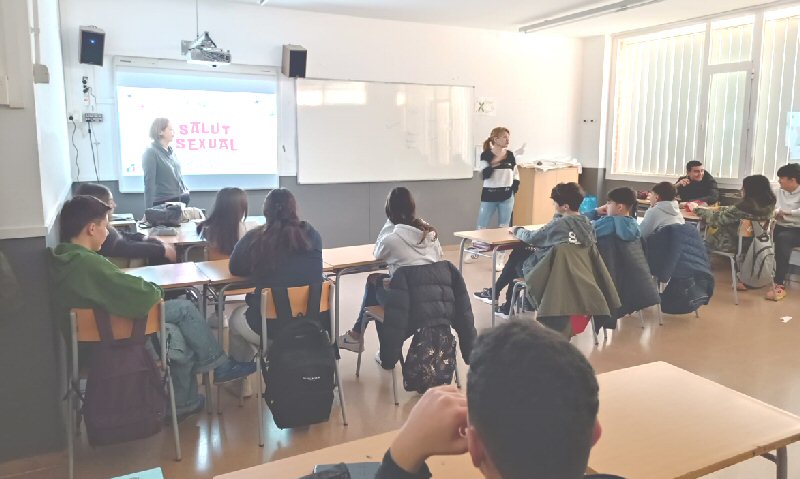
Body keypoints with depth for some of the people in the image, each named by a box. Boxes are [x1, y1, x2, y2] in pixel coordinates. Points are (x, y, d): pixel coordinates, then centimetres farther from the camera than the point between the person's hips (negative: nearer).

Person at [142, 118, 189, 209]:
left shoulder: (171, 150, 10)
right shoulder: (151, 152, -10)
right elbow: (149, 183, -14)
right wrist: (149, 210, -16)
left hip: (181, 199, 7)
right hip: (163, 202, -7)